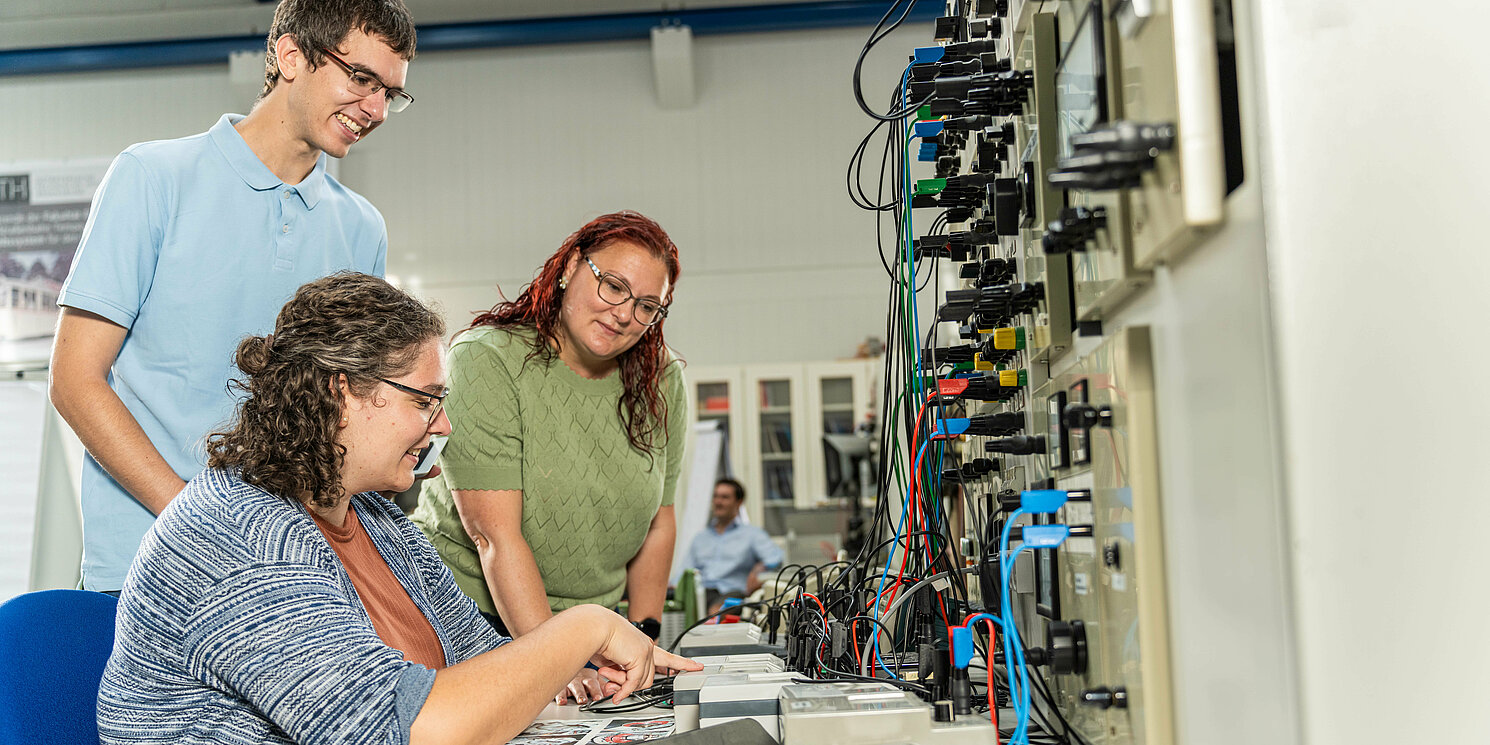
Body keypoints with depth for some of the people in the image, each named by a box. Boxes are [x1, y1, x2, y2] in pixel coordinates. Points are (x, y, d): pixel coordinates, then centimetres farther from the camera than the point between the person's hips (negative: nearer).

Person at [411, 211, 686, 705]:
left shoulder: (661, 382, 2)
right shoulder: (486, 360, -15)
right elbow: (495, 534, -21)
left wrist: (642, 635, 1)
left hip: (590, 623, 5)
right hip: (468, 611, -4)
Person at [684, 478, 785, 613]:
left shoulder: (751, 534, 18)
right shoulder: (700, 537, 32)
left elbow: (777, 556, 2)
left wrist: (759, 567, -21)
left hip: (732, 591, -3)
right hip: (700, 591, 3)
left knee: (716, 611, -41)